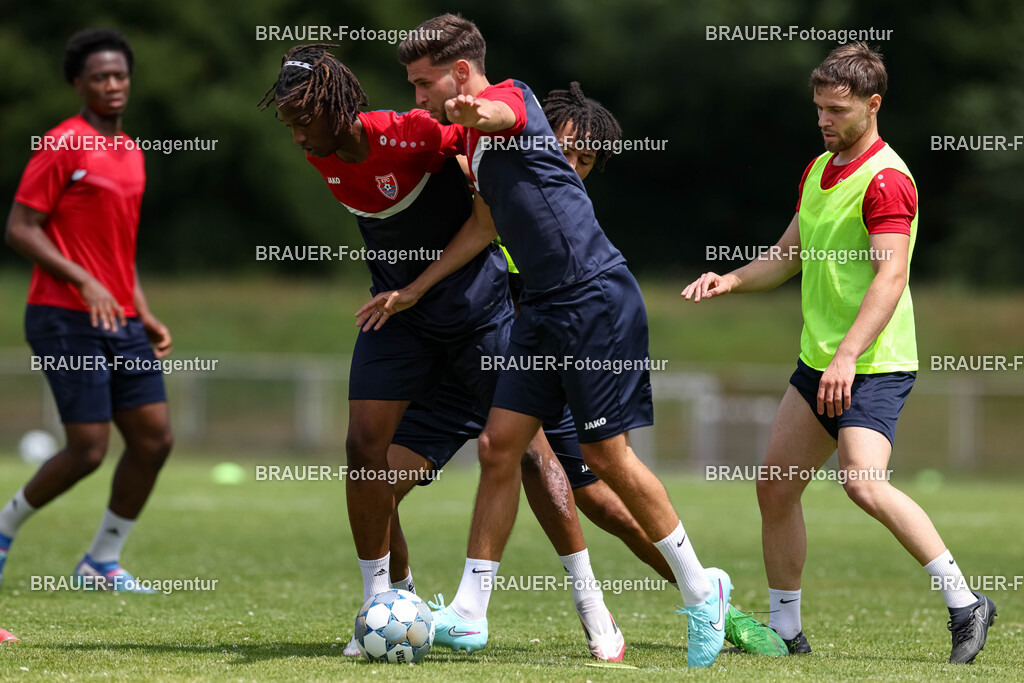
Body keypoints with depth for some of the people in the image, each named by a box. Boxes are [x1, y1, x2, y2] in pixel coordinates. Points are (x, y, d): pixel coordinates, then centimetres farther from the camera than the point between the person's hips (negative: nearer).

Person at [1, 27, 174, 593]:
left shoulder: (130, 154, 16)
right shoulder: (62, 145, -9)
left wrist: (144, 315, 17)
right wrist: (85, 282, -20)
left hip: (120, 322, 8)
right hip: (65, 319, -8)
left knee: (154, 438, 1)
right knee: (88, 449, -11)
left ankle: (104, 559, 14)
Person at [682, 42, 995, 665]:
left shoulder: (886, 180, -15)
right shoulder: (818, 169, 15)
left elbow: (891, 278, -24)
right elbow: (788, 257, 25)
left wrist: (849, 355, -33)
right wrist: (731, 280, 8)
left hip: (874, 365, -9)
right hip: (817, 358, 9)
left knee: (864, 483, -25)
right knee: (776, 488, 8)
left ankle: (965, 605, -16)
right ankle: (785, 630, 18)